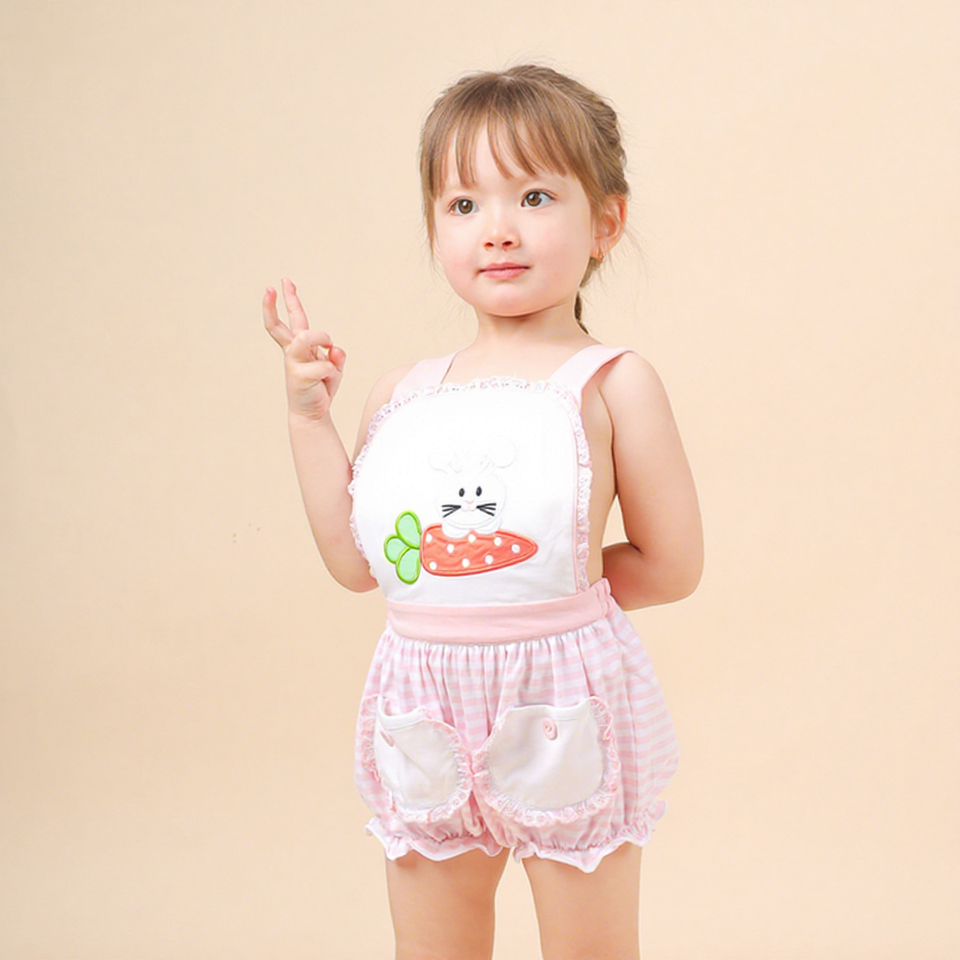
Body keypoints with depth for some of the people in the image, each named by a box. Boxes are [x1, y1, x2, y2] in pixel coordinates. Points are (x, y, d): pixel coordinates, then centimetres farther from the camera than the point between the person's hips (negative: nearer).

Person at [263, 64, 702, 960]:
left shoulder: (610, 383, -7)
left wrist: (553, 589, -1)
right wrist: (309, 413, 3)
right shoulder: (403, 395, 6)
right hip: (425, 713, 4)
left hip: (561, 706, -4)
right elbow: (356, 561, 5)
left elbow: (670, 566, -6)